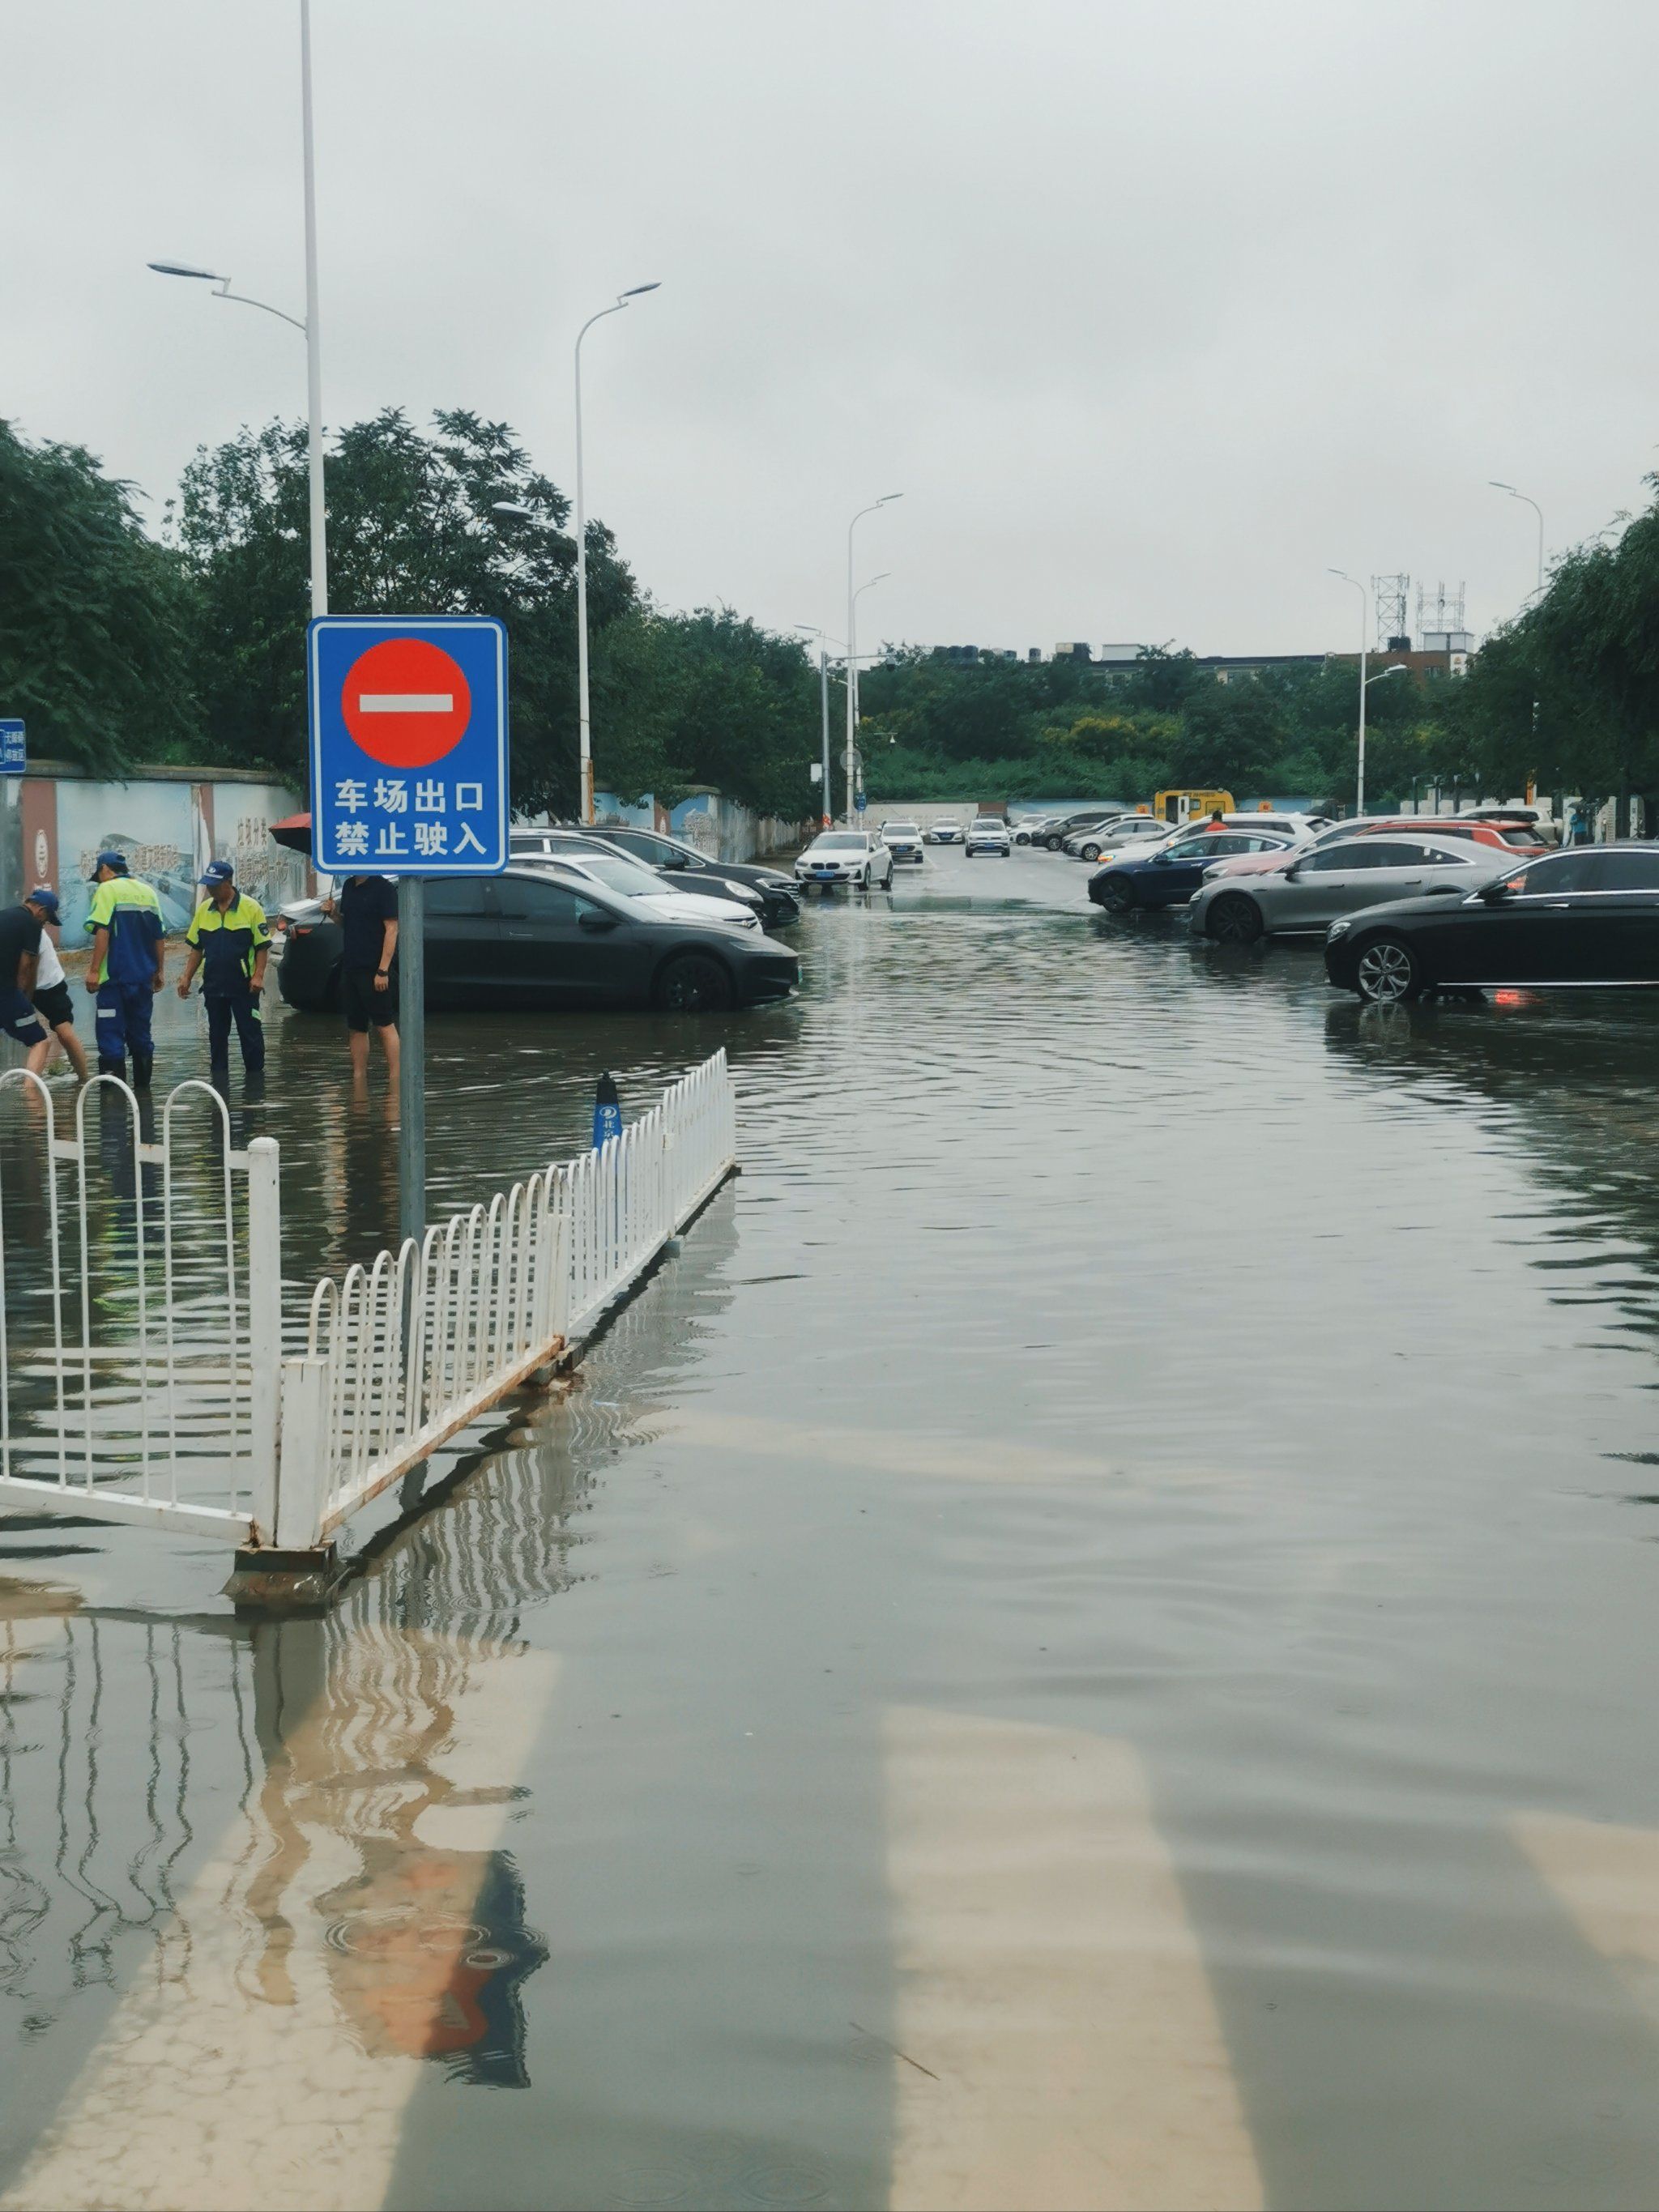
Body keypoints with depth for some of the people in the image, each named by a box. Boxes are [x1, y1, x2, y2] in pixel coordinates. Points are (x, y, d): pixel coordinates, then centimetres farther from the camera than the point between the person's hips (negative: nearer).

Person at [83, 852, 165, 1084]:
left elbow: (102, 932, -15)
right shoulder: (147, 891, 13)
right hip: (144, 975, 6)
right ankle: (142, 1083, 18)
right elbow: (160, 936, 15)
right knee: (140, 1031, 14)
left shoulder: (107, 890, -5)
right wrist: (159, 971, 21)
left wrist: (94, 970, -14)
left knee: (111, 1031, -5)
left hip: (115, 976, -6)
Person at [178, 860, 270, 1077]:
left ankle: (255, 1074, 7)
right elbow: (196, 948, 14)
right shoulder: (204, 909, 8)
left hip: (243, 985, -5)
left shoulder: (251, 907, -6)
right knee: (217, 1034, 10)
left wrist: (258, 976, -15)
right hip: (213, 984, 5)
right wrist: (187, 977, 7)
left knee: (250, 1032, 0)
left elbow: (262, 946, -6)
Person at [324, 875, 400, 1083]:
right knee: (356, 1028, 10)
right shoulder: (349, 886, 13)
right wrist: (334, 913, 1)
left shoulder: (383, 888, -10)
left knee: (385, 1026, -5)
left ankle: (394, 1079, -3)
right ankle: (358, 1079, 15)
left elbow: (392, 929, -13)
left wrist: (383, 971, -17)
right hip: (350, 968, 8)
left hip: (373, 970, -8)